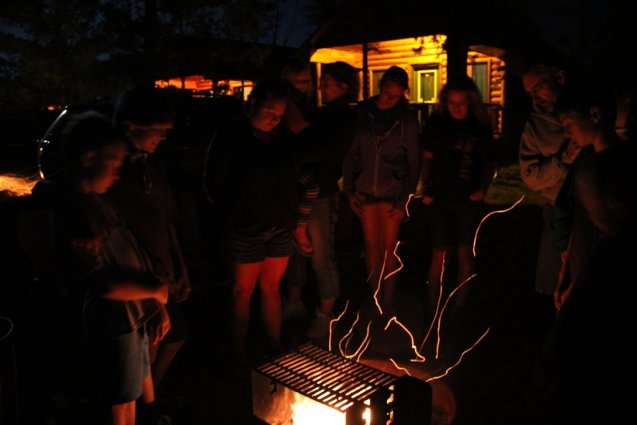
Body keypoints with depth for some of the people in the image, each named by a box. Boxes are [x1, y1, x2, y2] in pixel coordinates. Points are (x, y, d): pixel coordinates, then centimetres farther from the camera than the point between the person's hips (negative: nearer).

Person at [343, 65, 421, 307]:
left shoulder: (407, 119, -5)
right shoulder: (362, 113, -1)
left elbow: (414, 164, -1)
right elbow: (350, 154, 4)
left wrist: (405, 201, -5)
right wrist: (349, 190, 1)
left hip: (393, 191, -2)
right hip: (365, 190, 2)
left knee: (389, 246, 2)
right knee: (371, 244, 7)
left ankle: (388, 299, 16)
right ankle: (374, 297, 20)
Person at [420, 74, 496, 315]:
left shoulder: (481, 127, 2)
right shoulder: (435, 124, 2)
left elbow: (489, 162, 11)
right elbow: (427, 158, 10)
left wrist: (483, 189, -3)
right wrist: (425, 189, 1)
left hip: (469, 199, 1)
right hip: (440, 198, 0)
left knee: (466, 254, 6)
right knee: (440, 256, -2)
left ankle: (459, 307, 22)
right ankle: (432, 307, 12)